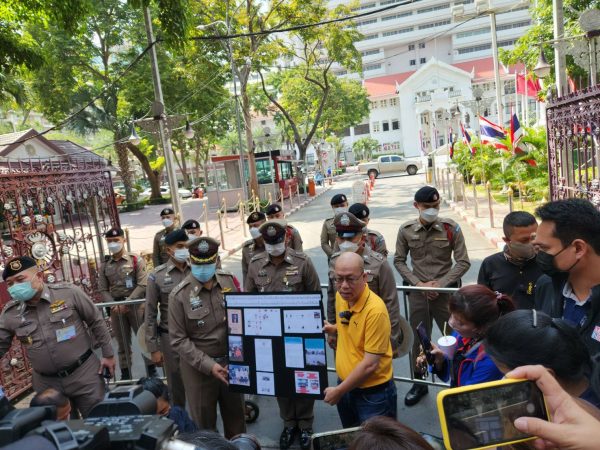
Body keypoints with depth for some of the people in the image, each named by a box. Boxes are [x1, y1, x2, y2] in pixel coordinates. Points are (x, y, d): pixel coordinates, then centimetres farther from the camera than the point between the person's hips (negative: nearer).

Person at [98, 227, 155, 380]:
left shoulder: (136, 260, -3)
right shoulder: (104, 265, 7)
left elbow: (142, 285, -10)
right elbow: (102, 289, 5)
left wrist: (127, 303, -16)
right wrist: (113, 304, -10)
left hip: (136, 305, -3)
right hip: (116, 308, 3)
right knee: (122, 343, 12)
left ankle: (152, 370, 15)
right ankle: (125, 375, 23)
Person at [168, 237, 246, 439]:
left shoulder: (230, 281, -5)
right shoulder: (179, 295, -14)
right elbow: (178, 340, -11)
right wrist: (208, 365, -17)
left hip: (231, 361, 3)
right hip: (198, 366, -3)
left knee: (236, 415, 20)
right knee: (204, 420, 15)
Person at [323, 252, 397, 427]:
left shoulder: (375, 310, -28)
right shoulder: (340, 296, -5)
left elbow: (370, 364, -25)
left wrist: (338, 391, -17)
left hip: (373, 392, -7)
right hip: (346, 383, 7)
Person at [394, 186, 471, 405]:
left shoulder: (450, 227, -8)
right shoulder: (406, 230, -4)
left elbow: (463, 262, -5)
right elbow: (399, 261, 3)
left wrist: (440, 284, -13)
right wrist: (419, 284, -8)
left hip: (445, 290, -1)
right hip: (417, 291, 2)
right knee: (419, 339, 13)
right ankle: (419, 383, 31)